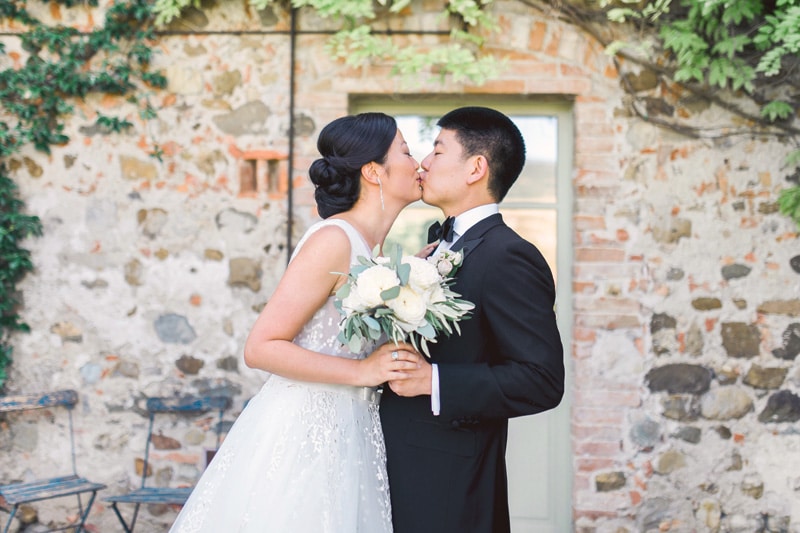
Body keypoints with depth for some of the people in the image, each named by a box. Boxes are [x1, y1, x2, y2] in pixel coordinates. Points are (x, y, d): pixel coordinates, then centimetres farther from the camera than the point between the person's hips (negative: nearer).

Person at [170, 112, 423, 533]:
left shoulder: (374, 246, 9)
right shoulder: (333, 241, -17)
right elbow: (260, 347, -19)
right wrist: (361, 372, -21)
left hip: (344, 433, 9)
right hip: (303, 431, -9)